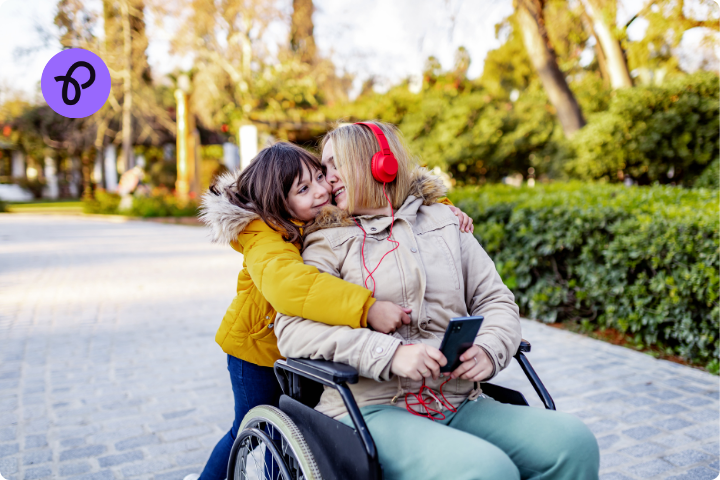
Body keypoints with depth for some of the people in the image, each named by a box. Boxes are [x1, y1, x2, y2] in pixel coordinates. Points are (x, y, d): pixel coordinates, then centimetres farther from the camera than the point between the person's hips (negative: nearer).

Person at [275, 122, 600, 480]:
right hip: (373, 409, -3)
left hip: (459, 405, 4)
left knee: (573, 441, -17)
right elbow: (292, 329, -7)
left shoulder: (444, 223, 16)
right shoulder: (330, 241, 6)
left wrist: (489, 349, -7)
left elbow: (496, 300, 16)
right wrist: (390, 353, -19)